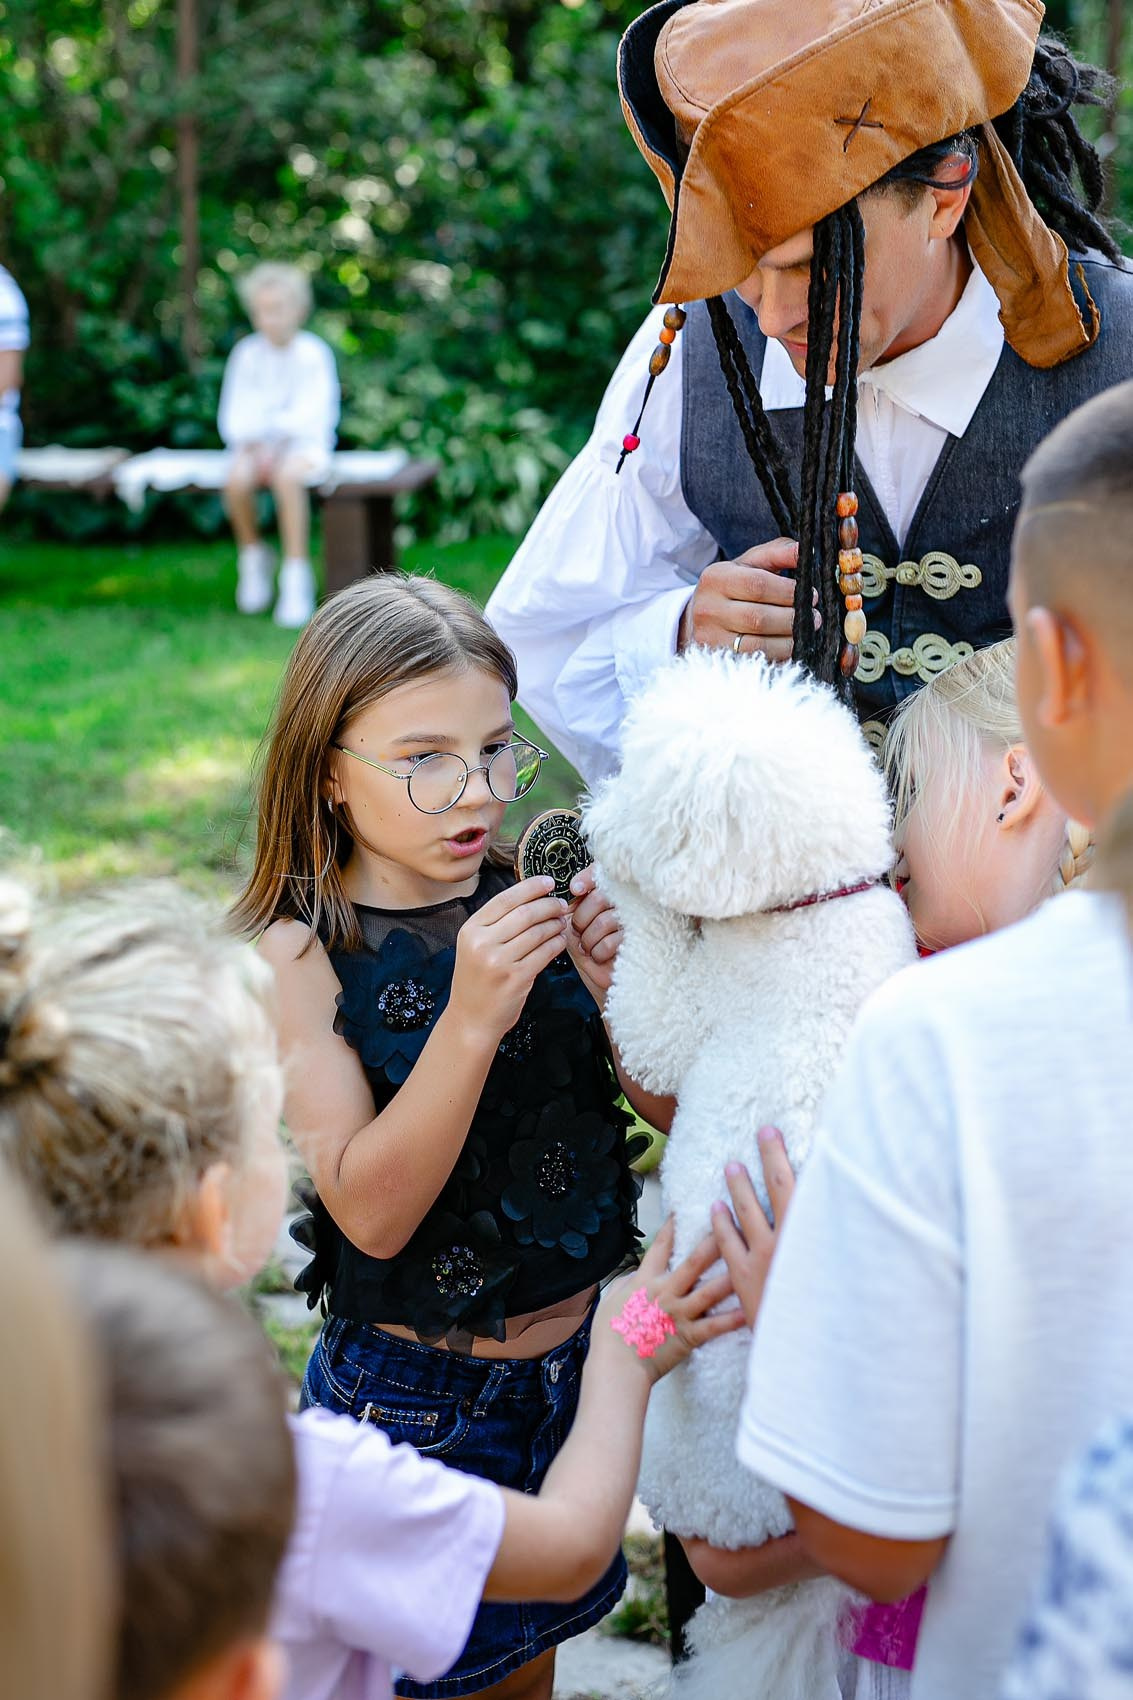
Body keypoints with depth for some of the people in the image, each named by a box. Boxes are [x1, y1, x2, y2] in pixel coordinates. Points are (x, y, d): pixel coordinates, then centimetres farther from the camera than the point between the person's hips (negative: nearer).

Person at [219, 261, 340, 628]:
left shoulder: (312, 353, -5)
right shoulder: (247, 353, 2)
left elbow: (313, 415, -12)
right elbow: (233, 418, -1)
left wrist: (276, 428, -24)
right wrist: (252, 443, -19)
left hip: (304, 443, -3)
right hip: (257, 445, 3)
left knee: (287, 476, -37)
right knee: (237, 479, -31)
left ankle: (297, 576, -34)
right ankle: (253, 555, -4)